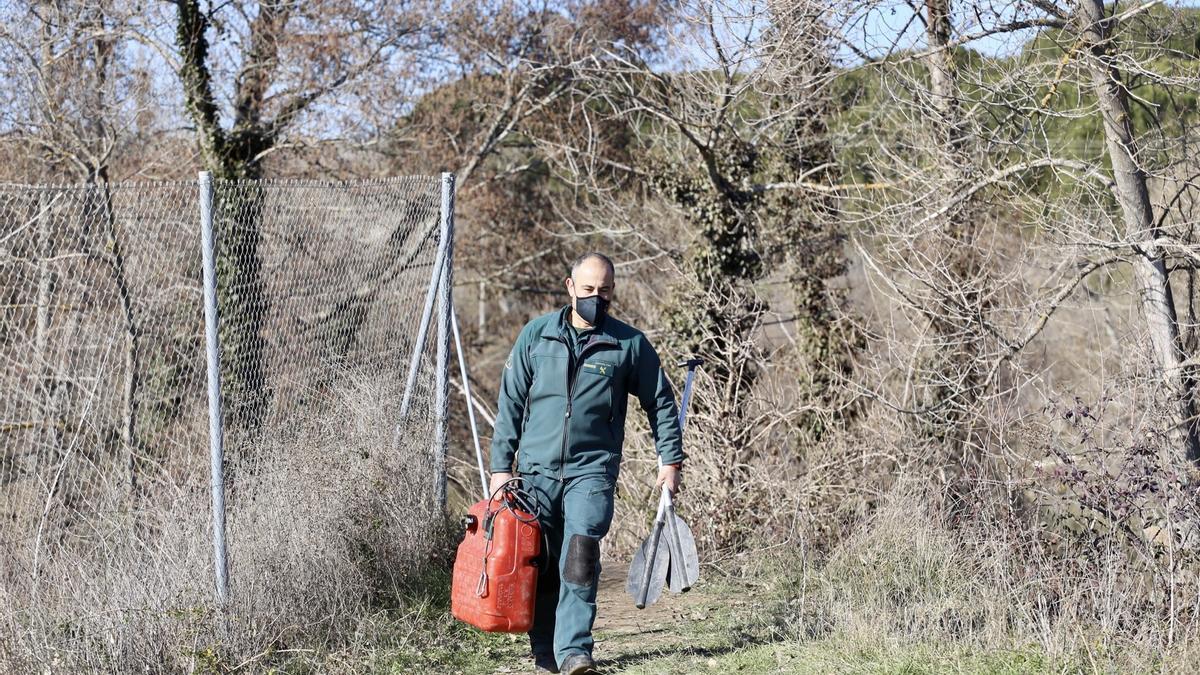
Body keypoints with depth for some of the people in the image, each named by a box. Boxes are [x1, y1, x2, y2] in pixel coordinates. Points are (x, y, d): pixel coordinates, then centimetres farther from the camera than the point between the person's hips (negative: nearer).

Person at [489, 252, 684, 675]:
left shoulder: (630, 344, 1)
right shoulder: (536, 335, 3)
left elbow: (661, 403, 12)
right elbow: (510, 402, 6)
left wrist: (670, 460, 8)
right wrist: (501, 466, 3)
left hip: (592, 469, -2)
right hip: (537, 469, 2)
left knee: (580, 554, -18)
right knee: (539, 564, 5)